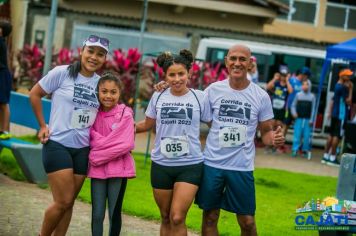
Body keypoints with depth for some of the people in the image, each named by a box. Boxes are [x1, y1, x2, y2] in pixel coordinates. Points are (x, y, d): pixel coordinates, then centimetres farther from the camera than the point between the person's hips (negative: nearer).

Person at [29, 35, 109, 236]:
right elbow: (35, 94, 2)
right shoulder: (62, 73, -7)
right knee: (64, 201, -10)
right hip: (57, 145, -5)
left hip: (83, 149, 5)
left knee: (69, 203, 9)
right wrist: (43, 125, 0)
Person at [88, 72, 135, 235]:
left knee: (114, 214, 5)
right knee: (97, 214, 4)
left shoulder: (125, 114, -7)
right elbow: (90, 139, 3)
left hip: (118, 168, -3)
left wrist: (98, 154, -11)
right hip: (97, 169, 3)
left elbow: (126, 144, -14)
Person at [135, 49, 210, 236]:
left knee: (177, 219, -12)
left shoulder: (199, 97, -3)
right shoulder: (158, 97, 2)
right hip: (161, 165, 3)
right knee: (166, 219, 12)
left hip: (190, 165, -3)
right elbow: (147, 124, 16)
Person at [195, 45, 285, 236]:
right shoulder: (213, 90, -1)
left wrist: (273, 138, -16)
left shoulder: (261, 96, -2)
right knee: (210, 216, 11)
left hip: (242, 167, 0)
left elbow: (265, 131, 6)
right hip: (212, 163, 1)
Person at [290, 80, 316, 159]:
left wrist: (311, 120, -1)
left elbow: (313, 109, 5)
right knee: (297, 134, -4)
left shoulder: (312, 96, 6)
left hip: (307, 119, 0)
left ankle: (305, 150, 9)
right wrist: (294, 113, -10)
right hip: (299, 118, 0)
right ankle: (295, 150, 0)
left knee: (307, 135, -1)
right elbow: (293, 105, 8)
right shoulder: (298, 95, 5)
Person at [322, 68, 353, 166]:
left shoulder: (337, 86, 13)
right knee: (337, 136, -5)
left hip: (335, 114, 9)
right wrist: (350, 89, -14)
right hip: (341, 115, -9)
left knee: (331, 134, 12)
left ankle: (326, 156, 15)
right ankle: (332, 158, -4)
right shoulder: (343, 87, -16)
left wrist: (330, 113, 23)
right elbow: (348, 102, -18)